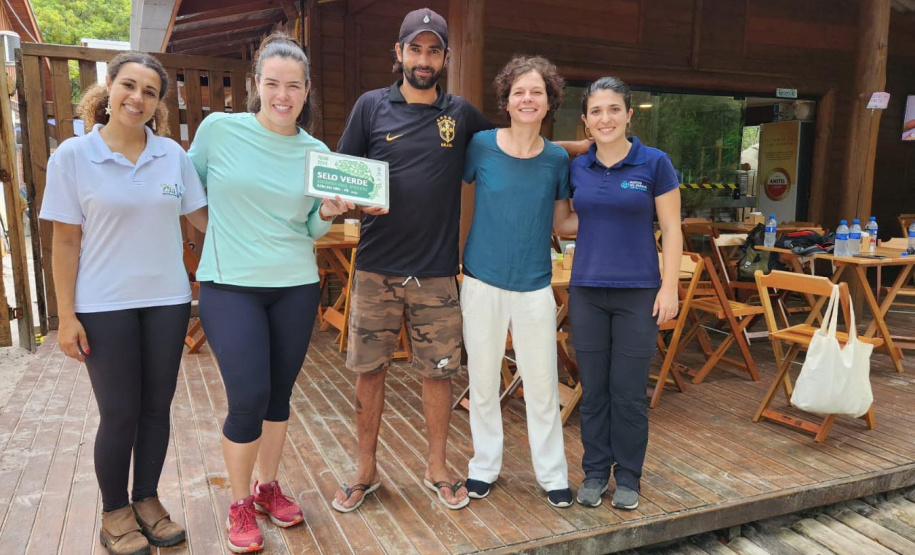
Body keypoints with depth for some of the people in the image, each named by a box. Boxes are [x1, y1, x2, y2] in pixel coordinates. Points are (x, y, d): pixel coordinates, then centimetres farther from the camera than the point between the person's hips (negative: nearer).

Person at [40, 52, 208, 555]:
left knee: (156, 408, 11)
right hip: (104, 306, -2)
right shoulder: (73, 156, -4)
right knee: (119, 414, 5)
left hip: (167, 300, 3)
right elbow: (66, 241, -4)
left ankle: (147, 500, 31)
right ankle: (115, 513, 27)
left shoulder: (172, 154, 2)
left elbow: (202, 217, 8)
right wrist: (66, 316, -6)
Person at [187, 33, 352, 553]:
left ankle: (268, 487, 33)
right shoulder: (219, 129, -5)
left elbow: (312, 230, 9)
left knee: (280, 394, 12)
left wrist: (328, 214, -10)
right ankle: (240, 504, 18)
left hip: (296, 286, 3)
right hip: (230, 284, -3)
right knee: (249, 398, -7)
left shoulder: (316, 152, 3)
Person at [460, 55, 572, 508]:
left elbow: (560, 219, 11)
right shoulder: (481, 145, -4)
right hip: (483, 281, 0)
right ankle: (484, 466, 29)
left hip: (534, 286, 1)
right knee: (483, 379, 11)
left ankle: (552, 473, 24)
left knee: (542, 382, 6)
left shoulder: (557, 158, 0)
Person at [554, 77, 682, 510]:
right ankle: (595, 472, 25)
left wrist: (669, 287, -9)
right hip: (587, 290, 3)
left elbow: (671, 230, -3)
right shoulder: (576, 168, 5)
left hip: (638, 292, -3)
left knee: (628, 392, 4)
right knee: (593, 390, 10)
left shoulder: (654, 163, -3)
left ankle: (627, 477, 22)